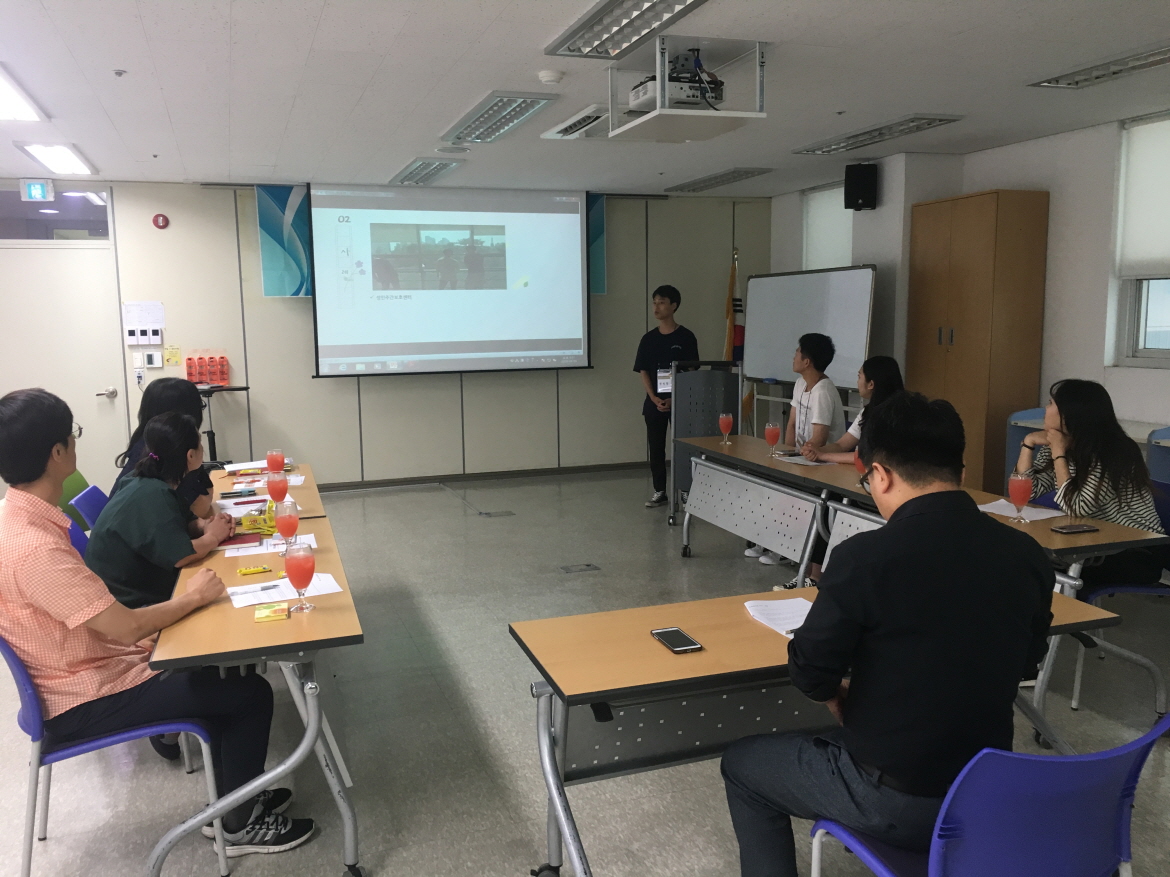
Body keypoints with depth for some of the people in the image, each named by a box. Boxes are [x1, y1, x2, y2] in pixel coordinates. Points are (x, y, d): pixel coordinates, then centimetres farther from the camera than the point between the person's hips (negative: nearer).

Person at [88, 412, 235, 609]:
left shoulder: (156, 485, 3)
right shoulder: (151, 496, -24)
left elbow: (184, 523, 16)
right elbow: (180, 555, -30)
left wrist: (205, 525, -5)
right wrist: (213, 536, -12)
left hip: (146, 591, 8)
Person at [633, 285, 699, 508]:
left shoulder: (686, 337, -3)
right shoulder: (648, 339, 6)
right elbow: (643, 372, 5)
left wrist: (675, 399, -14)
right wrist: (654, 399, -9)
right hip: (654, 403, 3)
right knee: (656, 448, 7)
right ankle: (659, 491, 16)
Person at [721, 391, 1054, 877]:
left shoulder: (865, 556, -25)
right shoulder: (1028, 555, -7)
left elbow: (810, 670, -15)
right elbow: (1025, 663, 9)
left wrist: (839, 698, 7)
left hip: (893, 799, -6)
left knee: (741, 764, 18)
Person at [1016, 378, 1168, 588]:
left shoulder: (1113, 453, -22)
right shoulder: (1062, 447, 2)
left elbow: (1076, 508, -24)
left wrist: (1059, 453, -21)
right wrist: (1028, 443, -7)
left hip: (1139, 553, -7)